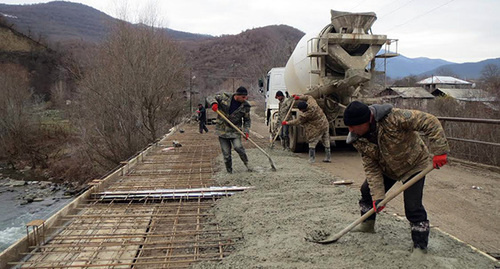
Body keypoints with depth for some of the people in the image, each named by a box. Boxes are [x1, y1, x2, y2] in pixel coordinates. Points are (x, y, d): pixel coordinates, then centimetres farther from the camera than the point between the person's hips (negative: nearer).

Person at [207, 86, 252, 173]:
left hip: (235, 131, 0)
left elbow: (247, 120, 7)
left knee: (238, 147, -21)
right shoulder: (225, 97, -7)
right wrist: (214, 103, -24)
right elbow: (210, 98, -1)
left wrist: (246, 131, -8)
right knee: (226, 153, 3)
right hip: (222, 130, 0)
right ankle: (229, 171, 20)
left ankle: (247, 163, 4)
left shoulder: (245, 106, -4)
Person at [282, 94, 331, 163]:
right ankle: (328, 158, 24)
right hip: (325, 124, 9)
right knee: (326, 142, 15)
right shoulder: (311, 102, -9)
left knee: (312, 143, 3)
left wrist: (287, 123, -5)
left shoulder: (306, 115, -26)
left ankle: (312, 159, 5)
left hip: (317, 128, -9)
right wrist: (299, 97, 15)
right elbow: (308, 97, 14)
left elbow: (297, 121, -14)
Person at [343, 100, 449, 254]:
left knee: (413, 207, -14)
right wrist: (378, 196, -22)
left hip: (414, 164, -6)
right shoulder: (358, 140, -18)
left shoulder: (393, 117, -37)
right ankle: (367, 225, 36)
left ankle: (420, 246, 6)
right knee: (367, 191, 11)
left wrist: (439, 151, -37)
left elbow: (430, 122, -33)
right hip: (387, 169, 6)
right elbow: (371, 168, -16)